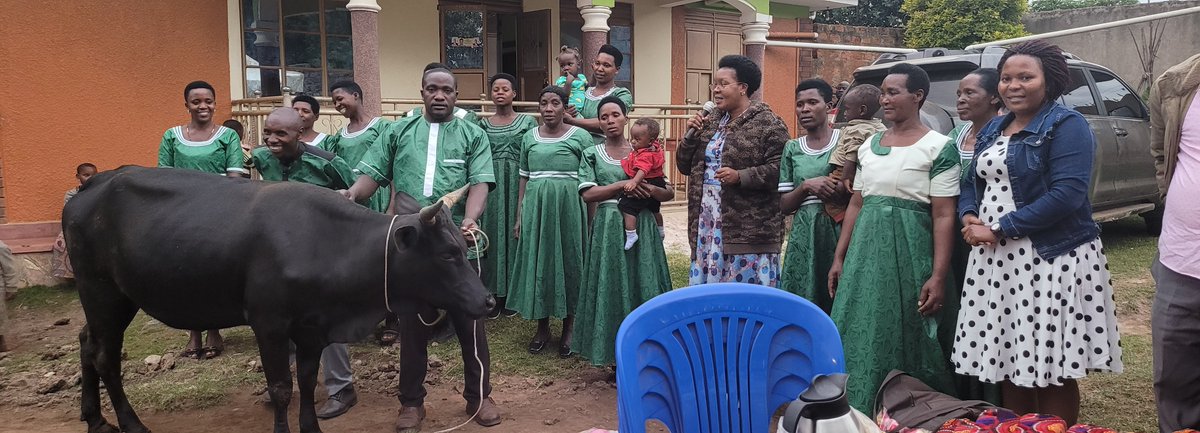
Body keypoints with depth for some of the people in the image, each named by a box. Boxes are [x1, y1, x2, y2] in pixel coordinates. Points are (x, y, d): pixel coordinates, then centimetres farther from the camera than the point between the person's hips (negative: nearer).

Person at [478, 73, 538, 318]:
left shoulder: (527, 121, 4)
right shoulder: (483, 124, 10)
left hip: (517, 185, -1)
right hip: (491, 185, 2)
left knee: (514, 233, 2)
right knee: (493, 233, 3)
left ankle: (512, 293, 11)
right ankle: (494, 294, 10)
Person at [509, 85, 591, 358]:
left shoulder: (580, 137, -1)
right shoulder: (529, 138, 10)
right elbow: (524, 179, 13)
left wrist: (591, 218, -4)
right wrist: (519, 217, 10)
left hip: (569, 207, -3)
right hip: (536, 208, 3)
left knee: (568, 261, 4)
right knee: (537, 263, 6)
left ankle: (568, 329, 17)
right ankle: (542, 327, 21)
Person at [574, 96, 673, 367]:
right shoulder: (592, 154, 7)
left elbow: (670, 192, 6)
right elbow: (587, 193, -7)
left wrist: (648, 189, -15)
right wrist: (623, 185, -15)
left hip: (642, 228, 1)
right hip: (608, 229, 0)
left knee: (643, 285, 0)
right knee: (611, 287, 0)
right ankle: (616, 357, 8)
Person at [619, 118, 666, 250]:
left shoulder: (646, 155, -29)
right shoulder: (655, 148, 0)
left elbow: (643, 170, -45)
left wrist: (634, 181, -59)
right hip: (656, 186, 11)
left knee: (627, 206, -16)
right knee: (654, 209, 32)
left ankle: (631, 234, -20)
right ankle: (660, 231, 52)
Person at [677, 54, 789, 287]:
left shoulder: (767, 123, -6)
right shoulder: (711, 121, 14)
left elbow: (779, 169, -13)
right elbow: (685, 166, 16)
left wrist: (740, 176, -22)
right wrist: (691, 136, 0)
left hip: (748, 229, -6)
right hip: (707, 224, 6)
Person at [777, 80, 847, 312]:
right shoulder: (792, 148, 11)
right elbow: (784, 206, 8)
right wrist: (807, 186, -9)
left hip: (838, 231, -2)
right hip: (804, 236, 2)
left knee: (838, 300, -3)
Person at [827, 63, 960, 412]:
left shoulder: (938, 148, -6)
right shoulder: (869, 145, 12)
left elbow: (944, 216, -10)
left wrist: (938, 276, -16)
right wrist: (840, 258, 11)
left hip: (909, 253, -5)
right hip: (865, 253, 6)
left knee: (906, 341, 4)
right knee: (861, 340, 8)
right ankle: (860, 417, 21)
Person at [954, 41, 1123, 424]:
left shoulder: (1066, 125, -8)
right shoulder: (993, 129, 15)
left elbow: (1067, 194, -19)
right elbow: (973, 182, 19)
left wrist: (999, 229, -18)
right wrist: (969, 218, -4)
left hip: (1052, 259, -7)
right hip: (994, 260, 7)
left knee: (1051, 368, 0)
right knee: (1008, 361, 10)